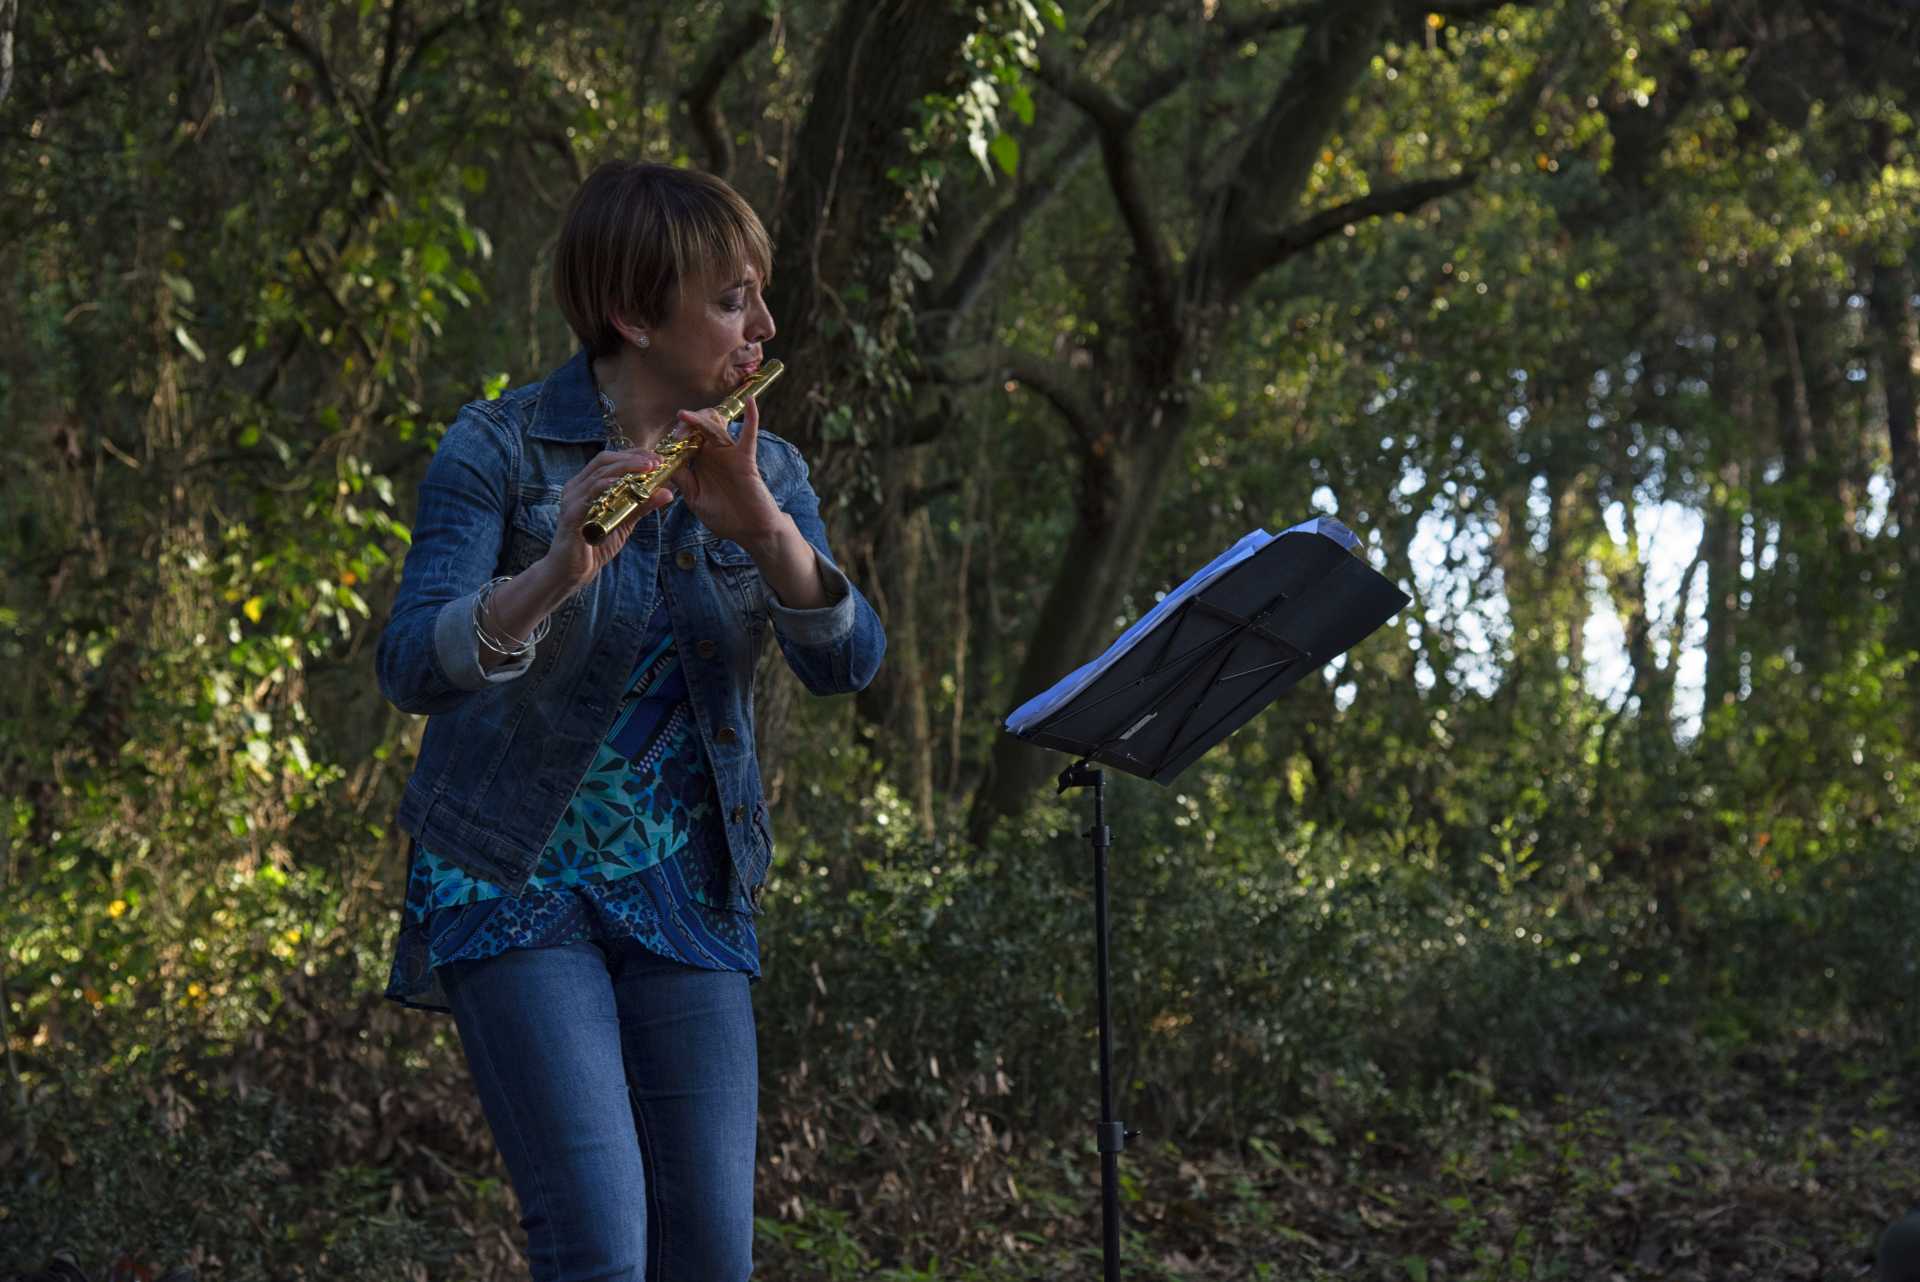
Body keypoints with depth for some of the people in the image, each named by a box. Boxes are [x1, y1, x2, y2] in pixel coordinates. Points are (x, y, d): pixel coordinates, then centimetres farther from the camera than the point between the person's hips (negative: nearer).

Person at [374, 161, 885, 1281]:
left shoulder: (763, 469, 5)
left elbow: (847, 660, -9)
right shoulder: (499, 451, -10)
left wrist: (764, 528, -27)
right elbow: (413, 666, -23)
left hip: (687, 896, 5)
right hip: (516, 884, -5)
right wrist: (555, 571, -41)